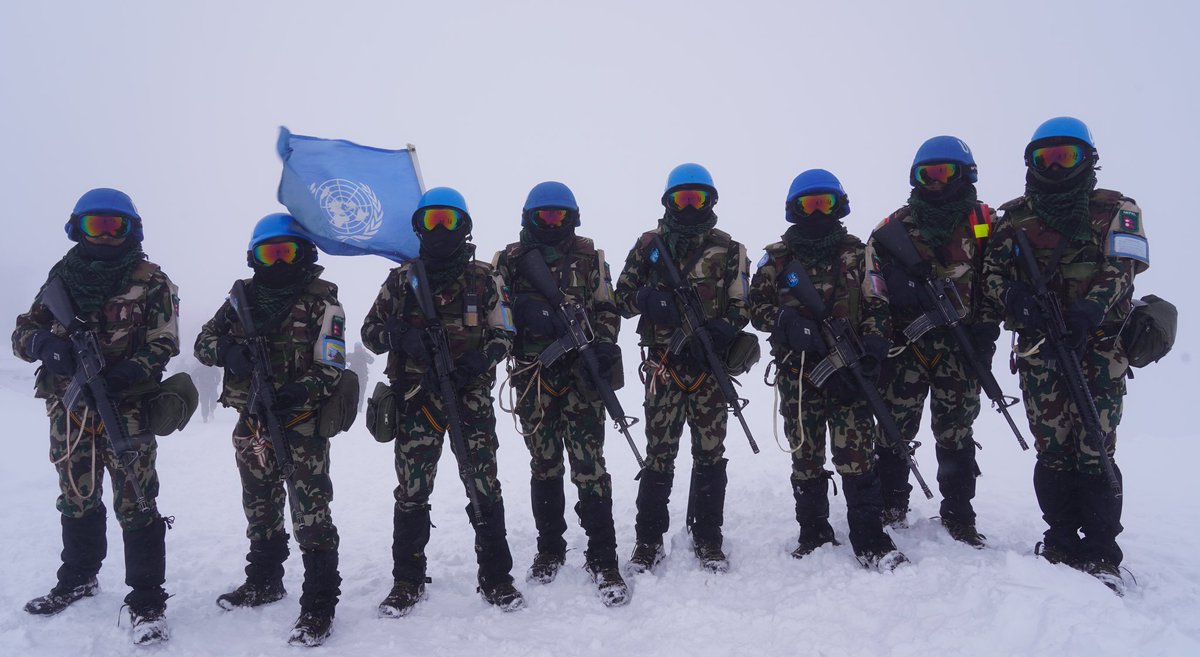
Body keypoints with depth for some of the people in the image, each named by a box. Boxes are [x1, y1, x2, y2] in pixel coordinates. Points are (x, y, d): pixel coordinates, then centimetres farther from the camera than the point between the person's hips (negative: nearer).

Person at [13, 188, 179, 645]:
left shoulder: (150, 282, -4)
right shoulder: (63, 276, 8)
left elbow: (163, 346, -8)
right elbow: (23, 331, 9)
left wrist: (123, 374, -25)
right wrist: (42, 342, -15)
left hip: (126, 407, -5)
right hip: (69, 407, 5)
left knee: (135, 505, -6)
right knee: (77, 499, 19)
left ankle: (147, 601, 3)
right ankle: (77, 579, 40)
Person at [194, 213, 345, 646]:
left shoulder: (321, 301, -7)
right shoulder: (243, 298, 8)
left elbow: (331, 369, -11)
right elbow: (204, 341, 8)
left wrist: (300, 391, -28)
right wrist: (227, 351, -16)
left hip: (301, 423, -6)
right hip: (252, 422, 6)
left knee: (311, 512, -7)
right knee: (259, 508, 21)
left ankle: (319, 603, 3)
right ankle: (264, 581, 40)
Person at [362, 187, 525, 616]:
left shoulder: (483, 279, 6)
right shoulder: (401, 280, 8)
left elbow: (504, 333, 8)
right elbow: (370, 332, 11)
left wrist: (480, 359, -12)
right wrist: (399, 334, -11)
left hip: (471, 395, -1)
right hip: (417, 400, 1)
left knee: (485, 488, 0)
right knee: (411, 492, 3)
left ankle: (496, 578, 13)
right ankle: (407, 581, 19)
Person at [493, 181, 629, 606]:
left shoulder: (589, 257, 9)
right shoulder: (511, 260, 8)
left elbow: (606, 309, 10)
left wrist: (604, 343, -8)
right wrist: (526, 311, -15)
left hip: (581, 372, -1)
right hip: (533, 376, 1)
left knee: (589, 466, -6)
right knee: (544, 465, 11)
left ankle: (602, 559, 4)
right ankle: (549, 549, 27)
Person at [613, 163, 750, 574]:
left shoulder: (728, 250, 9)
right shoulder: (649, 245, 9)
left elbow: (742, 305, 7)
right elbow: (622, 297, 9)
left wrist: (723, 329, -15)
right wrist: (646, 297, -14)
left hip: (710, 364, 1)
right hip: (663, 365, -1)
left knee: (710, 455, 6)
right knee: (658, 455, 1)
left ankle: (707, 539, 20)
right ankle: (649, 540, 14)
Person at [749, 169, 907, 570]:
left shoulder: (856, 253, 9)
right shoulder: (777, 257, 7)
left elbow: (876, 305, 7)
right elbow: (757, 306, 4)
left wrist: (873, 346, -9)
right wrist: (787, 322, -16)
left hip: (848, 371, 0)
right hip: (797, 372, 1)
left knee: (857, 456, -5)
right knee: (805, 457, 8)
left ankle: (871, 541, 3)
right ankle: (813, 533, 22)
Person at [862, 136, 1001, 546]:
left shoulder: (984, 223, 6)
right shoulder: (898, 225, 7)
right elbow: (875, 278, 4)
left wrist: (985, 333, -4)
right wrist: (878, 328, -9)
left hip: (960, 345, 0)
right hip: (906, 341, 1)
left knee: (955, 432, 5)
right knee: (896, 427, 3)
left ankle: (958, 513, 17)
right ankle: (892, 504, 18)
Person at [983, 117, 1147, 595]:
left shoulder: (1114, 210, 8)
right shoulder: (1016, 217, 15)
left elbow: (1122, 269, -5)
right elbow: (992, 267, 8)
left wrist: (1090, 309, -24)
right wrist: (1012, 295, -15)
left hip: (1098, 345, -2)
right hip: (1039, 345, 2)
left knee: (1094, 450, -6)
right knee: (1052, 449, 4)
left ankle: (1101, 554, 5)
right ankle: (1061, 540, 17)